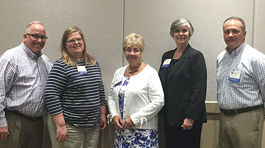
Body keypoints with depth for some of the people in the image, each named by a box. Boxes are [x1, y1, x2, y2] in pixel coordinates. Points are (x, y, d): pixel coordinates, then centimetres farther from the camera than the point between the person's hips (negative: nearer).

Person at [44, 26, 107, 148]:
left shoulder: (93, 63, 10)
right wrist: (60, 125, -17)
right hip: (69, 127, -6)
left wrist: (102, 114, 15)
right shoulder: (61, 66, -9)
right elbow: (51, 95, -15)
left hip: (93, 126, 6)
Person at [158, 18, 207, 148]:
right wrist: (162, 113, 13)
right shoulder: (166, 56, 12)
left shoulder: (196, 56, -7)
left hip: (186, 119, -6)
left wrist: (191, 117, -17)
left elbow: (199, 89, -13)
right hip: (169, 117, 6)